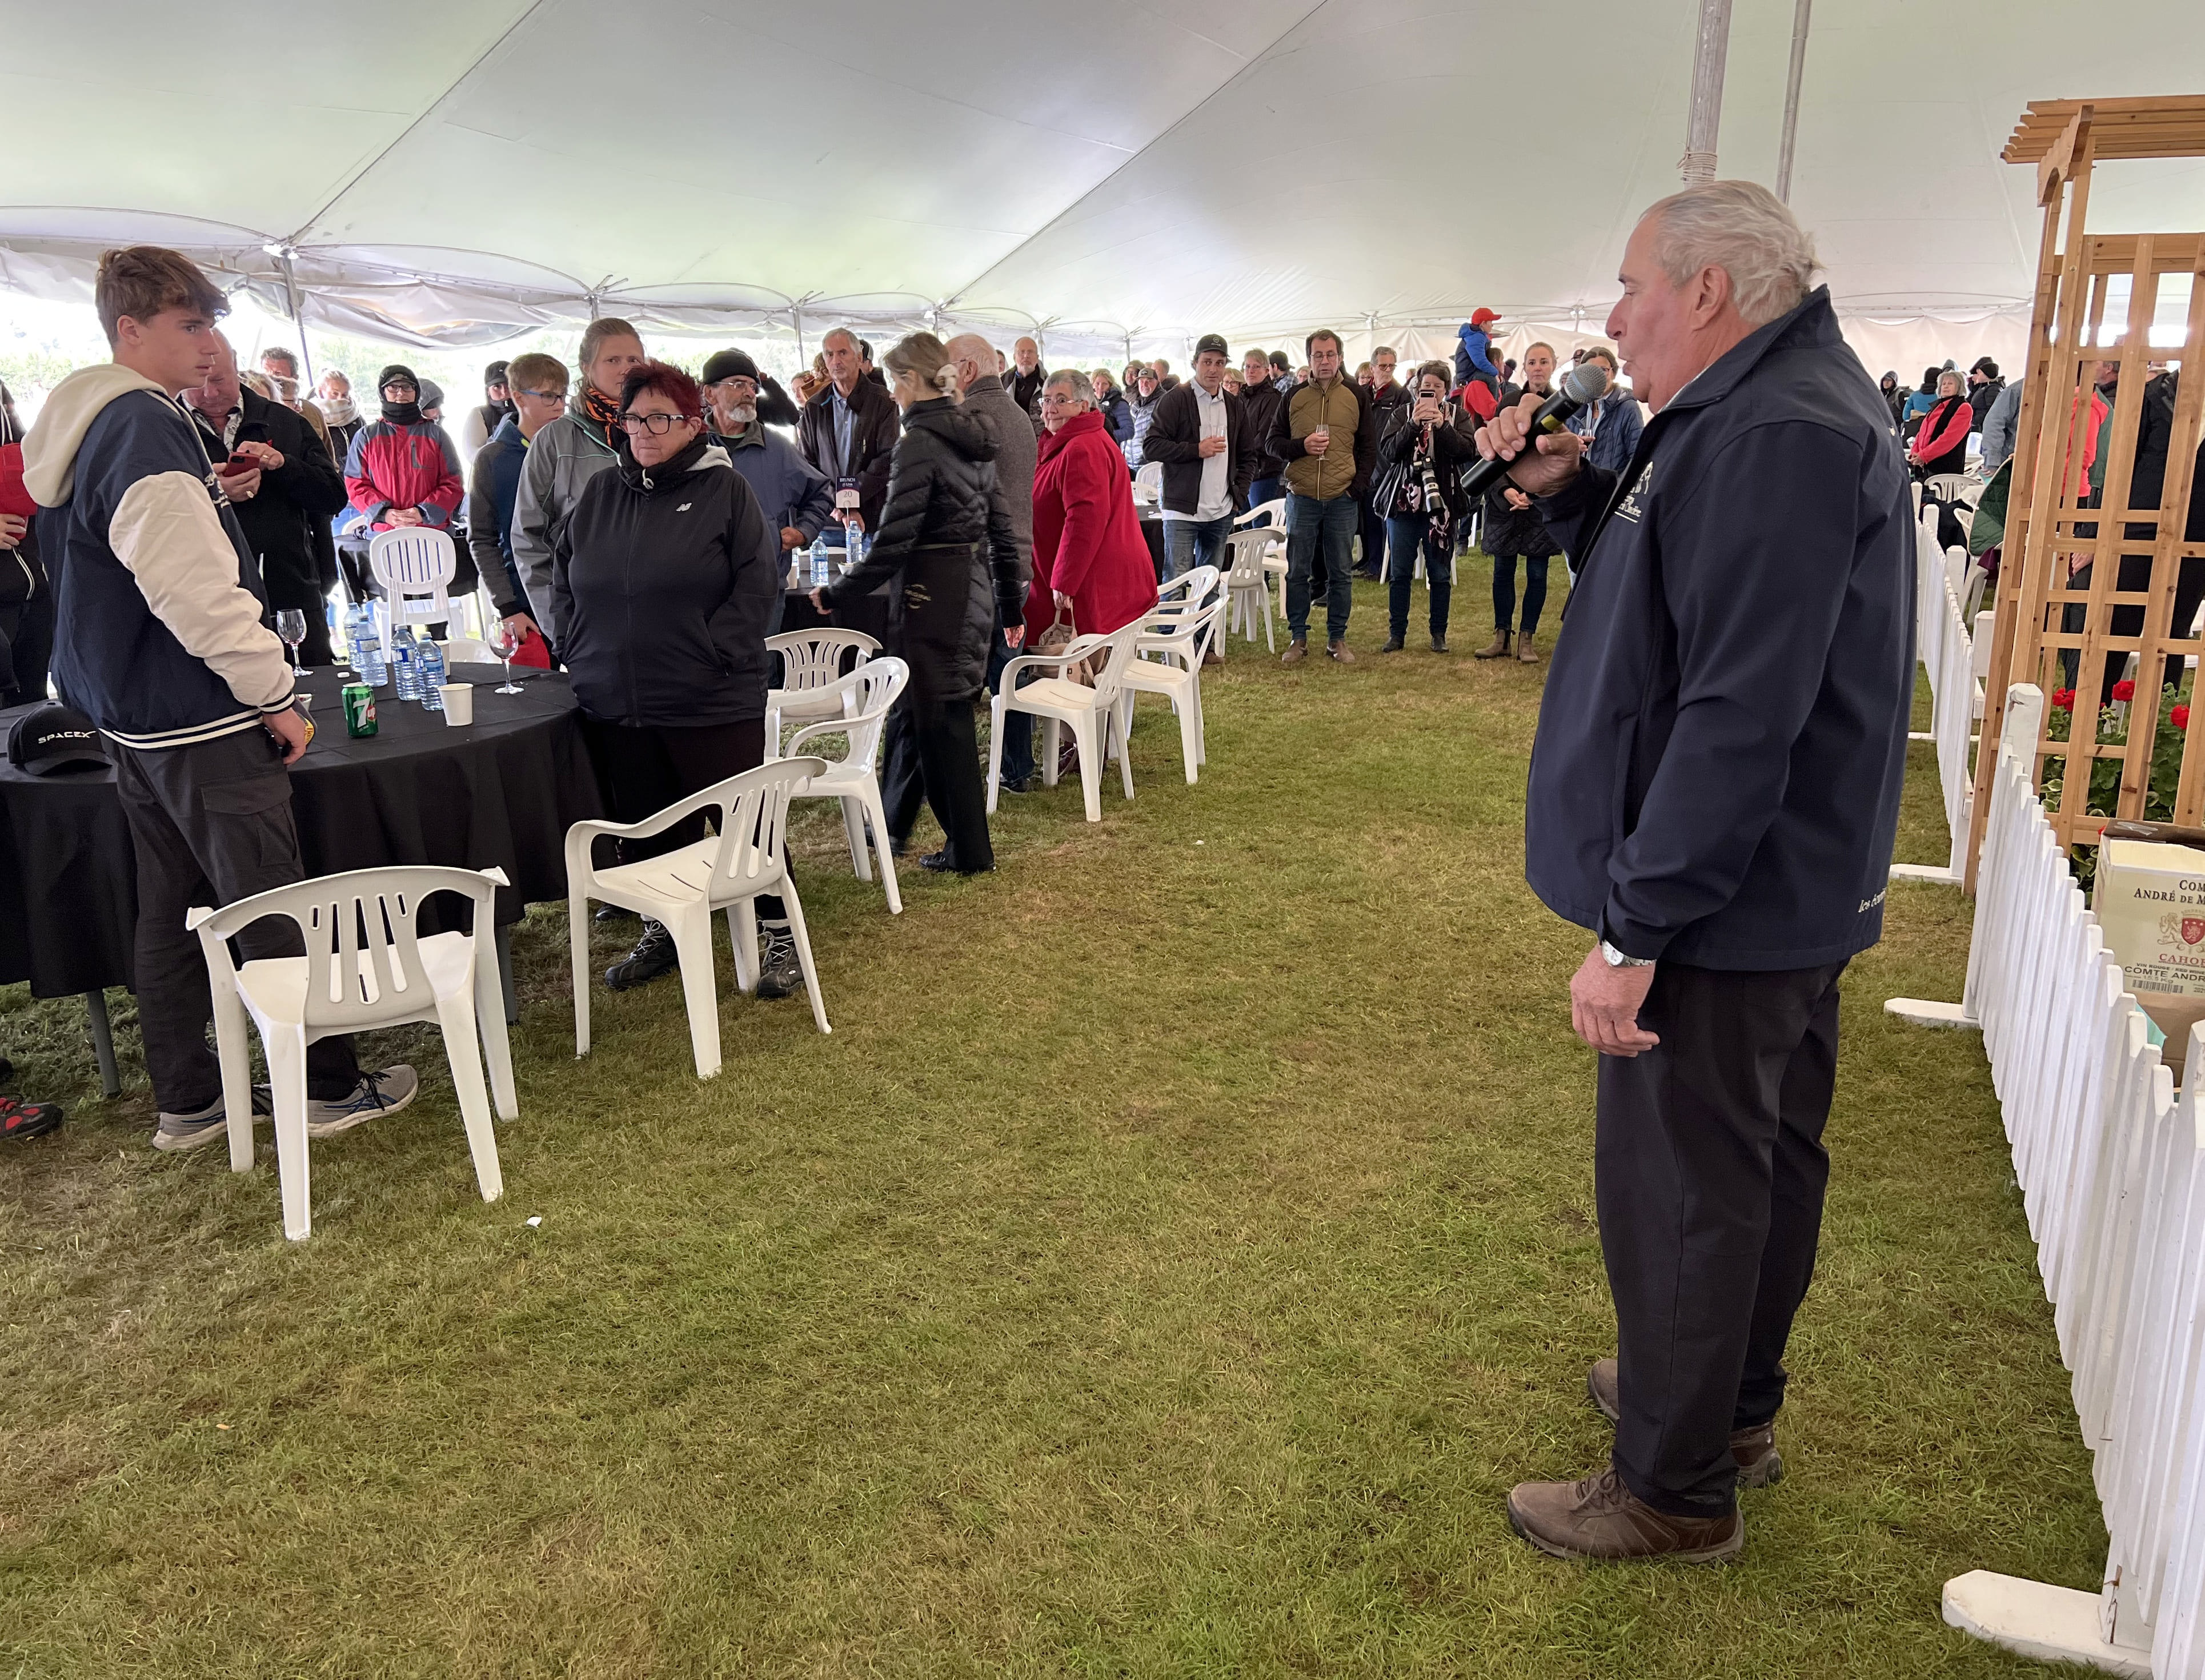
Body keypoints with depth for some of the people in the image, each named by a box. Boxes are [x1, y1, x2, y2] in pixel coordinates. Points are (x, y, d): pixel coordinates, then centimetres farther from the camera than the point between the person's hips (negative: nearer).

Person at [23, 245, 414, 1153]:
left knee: (171, 910, 15)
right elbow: (194, 588, -25)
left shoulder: (81, 430, 13)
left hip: (135, 721, 10)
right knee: (273, 911, 0)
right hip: (203, 725, -10)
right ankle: (328, 1087, 11)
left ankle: (185, 1101, 24)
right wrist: (275, 695, -18)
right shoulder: (144, 431, -19)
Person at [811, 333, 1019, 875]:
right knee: (911, 707, 19)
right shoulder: (973, 437, 9)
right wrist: (1009, 601, 20)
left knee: (942, 722, 3)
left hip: (933, 594, -8)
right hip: (975, 587, 8)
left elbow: (894, 543, -20)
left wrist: (836, 593, -9)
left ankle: (968, 851, 12)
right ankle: (893, 825, 31)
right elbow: (999, 526, 13)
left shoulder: (918, 443, -17)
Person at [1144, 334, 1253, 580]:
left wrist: (1238, 494, 10)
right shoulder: (1175, 400, -2)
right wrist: (1196, 450, -15)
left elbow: (1247, 456, 24)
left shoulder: (1234, 407, 16)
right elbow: (1151, 447, -9)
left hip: (1221, 513, 6)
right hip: (1183, 512, -5)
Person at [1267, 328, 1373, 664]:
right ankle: (1298, 639, 14)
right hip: (1302, 497, 0)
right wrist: (1302, 446, -11)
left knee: (1340, 573, 6)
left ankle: (1337, 638, 16)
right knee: (1297, 571, 4)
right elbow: (1273, 442, 6)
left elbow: (1368, 446, 8)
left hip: (1343, 499, 0)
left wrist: (1357, 484, -3)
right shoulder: (1294, 396, 4)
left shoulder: (1357, 396, 5)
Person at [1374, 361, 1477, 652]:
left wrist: (1442, 426, -20)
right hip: (1404, 501, 0)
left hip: (1442, 504, 0)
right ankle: (1397, 634, 9)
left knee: (1440, 573, 4)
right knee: (1400, 572, 2)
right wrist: (1413, 425, -18)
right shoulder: (1403, 414, 7)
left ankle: (1439, 634, 13)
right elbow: (1388, 452, -7)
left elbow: (1469, 451, -9)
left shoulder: (1459, 416, 6)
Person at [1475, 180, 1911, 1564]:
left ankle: (1676, 1490, 20)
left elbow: (1740, 713, -29)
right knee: (1762, 1163, 22)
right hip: (1786, 889, 11)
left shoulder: (1781, 435, -23)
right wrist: (1571, 492, 5)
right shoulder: (1779, 407, 12)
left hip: (1726, 900, -11)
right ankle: (1735, 1404, 41)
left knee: (1678, 1190, 2)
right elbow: (1691, 591, 19)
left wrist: (1636, 929, -26)